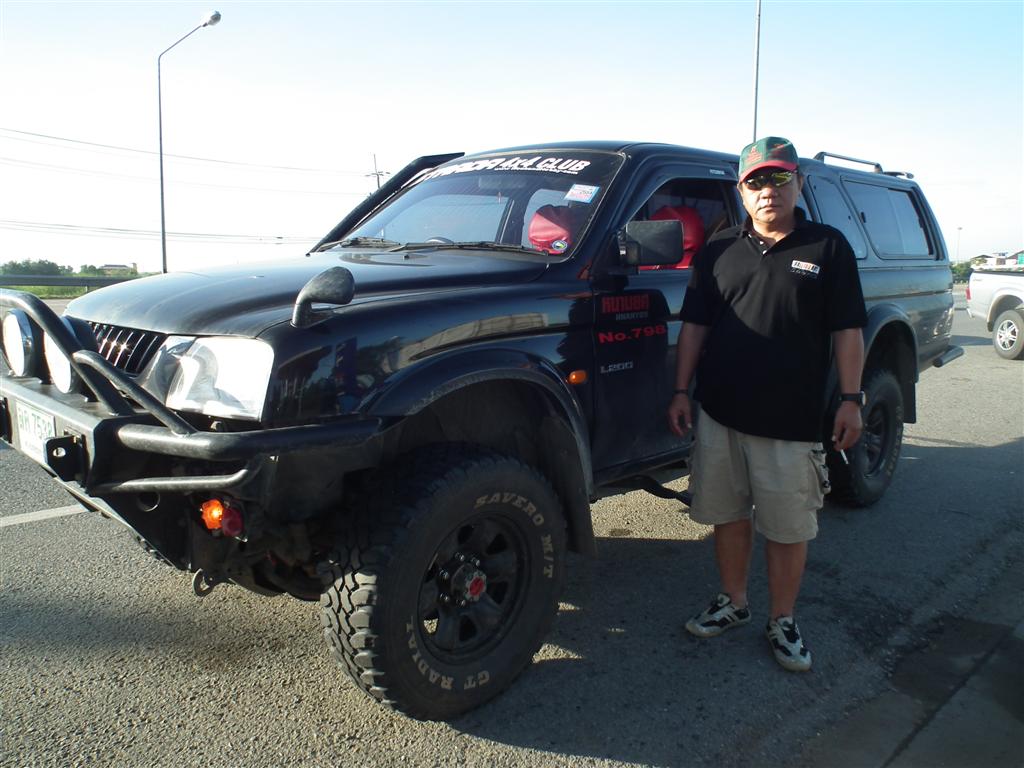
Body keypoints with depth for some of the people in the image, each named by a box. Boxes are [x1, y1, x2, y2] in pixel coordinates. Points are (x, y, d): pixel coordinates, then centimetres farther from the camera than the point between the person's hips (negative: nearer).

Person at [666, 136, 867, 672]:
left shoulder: (828, 247, 3)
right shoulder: (719, 250, 10)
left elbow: (847, 330, 1)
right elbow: (694, 325, 9)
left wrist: (850, 399, -4)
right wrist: (682, 391, 3)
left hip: (792, 422, -2)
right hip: (719, 415, 3)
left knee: (788, 528, 6)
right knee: (728, 516, 14)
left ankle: (782, 622, 24)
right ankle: (733, 603, 32)